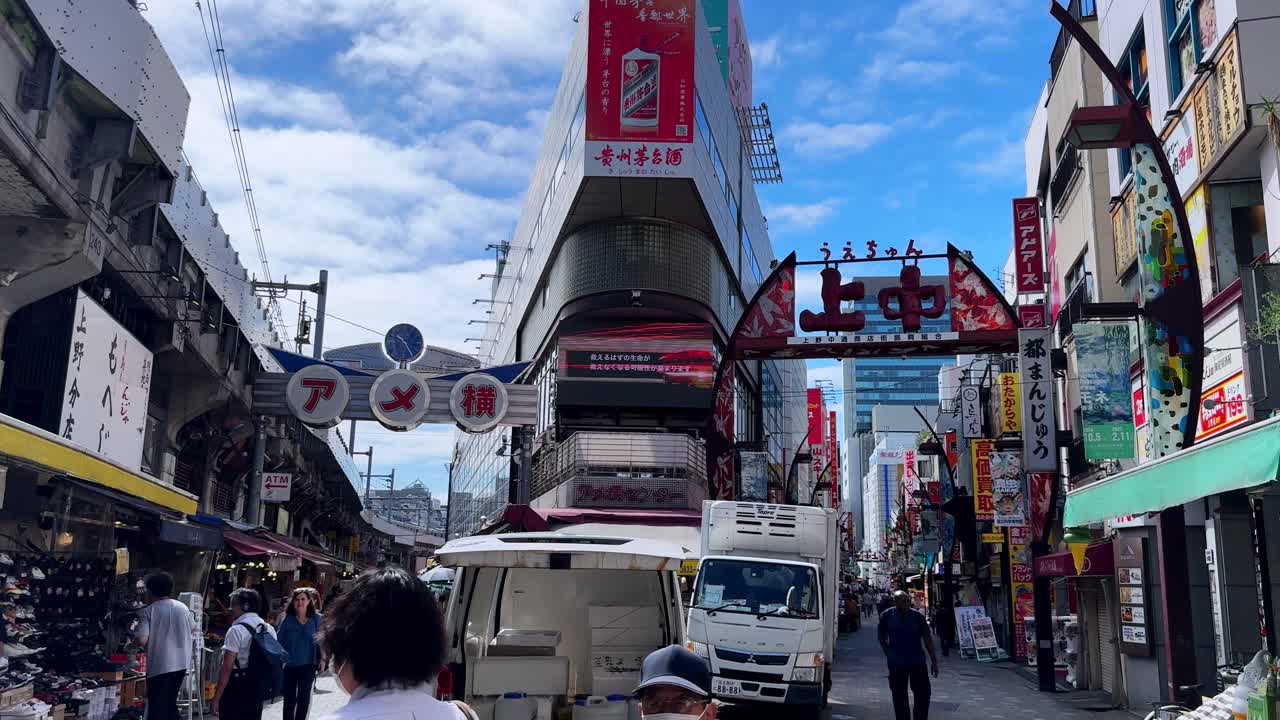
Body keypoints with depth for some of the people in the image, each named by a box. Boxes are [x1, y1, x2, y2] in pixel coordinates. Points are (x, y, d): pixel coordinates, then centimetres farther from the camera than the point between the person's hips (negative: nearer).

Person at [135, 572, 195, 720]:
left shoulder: (148, 611, -9)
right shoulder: (183, 607, 6)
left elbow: (141, 641, -18)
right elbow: (192, 628, 22)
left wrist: (133, 639, 3)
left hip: (160, 666, -5)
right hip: (181, 663, 5)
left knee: (158, 708, 1)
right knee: (170, 703, 18)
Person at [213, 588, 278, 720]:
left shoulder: (236, 630, -14)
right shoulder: (269, 629, 8)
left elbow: (227, 667, -16)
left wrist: (216, 698, -13)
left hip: (237, 689, -7)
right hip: (258, 688, 7)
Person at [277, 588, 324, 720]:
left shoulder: (316, 619, -3)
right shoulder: (287, 619, -5)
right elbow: (279, 640, -3)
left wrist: (322, 658, -3)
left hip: (308, 665, 0)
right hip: (289, 665, 0)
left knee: (304, 697, 10)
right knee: (289, 699, 8)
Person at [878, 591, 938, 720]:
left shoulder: (917, 617, -4)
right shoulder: (887, 616, -4)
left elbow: (927, 639, -1)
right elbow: (882, 638, 8)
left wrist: (933, 660, -4)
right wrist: (889, 654, 1)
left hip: (918, 662, 0)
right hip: (896, 664, 0)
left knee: (923, 694, 3)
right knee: (899, 696, 6)